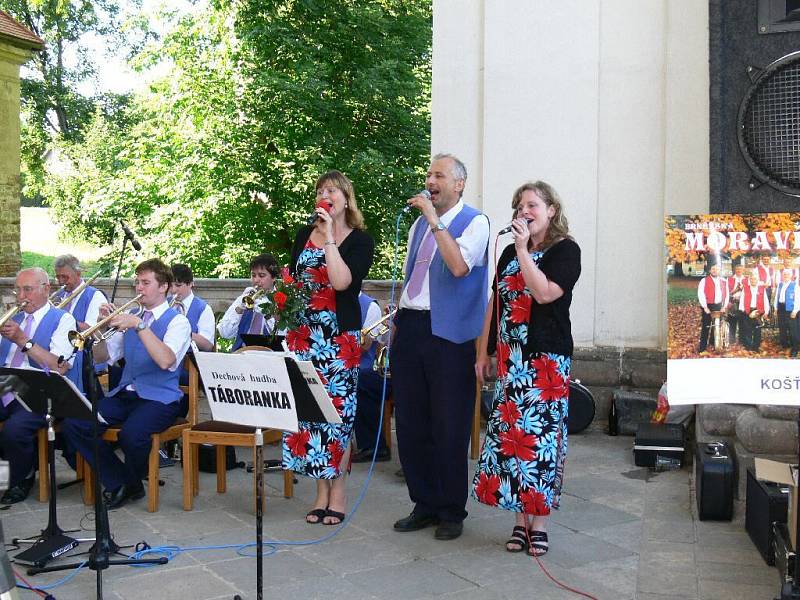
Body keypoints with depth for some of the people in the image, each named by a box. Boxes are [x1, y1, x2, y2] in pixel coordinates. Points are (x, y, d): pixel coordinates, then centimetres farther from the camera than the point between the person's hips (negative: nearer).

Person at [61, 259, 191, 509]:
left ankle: (132, 484, 0)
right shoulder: (131, 317, 16)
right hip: (125, 394, 6)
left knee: (131, 433, -35)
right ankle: (119, 482, -1)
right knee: (73, 424, -15)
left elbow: (166, 361, -23)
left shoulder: (177, 321, -4)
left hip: (160, 397, -6)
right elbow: (102, 357, 16)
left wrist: (139, 325, -25)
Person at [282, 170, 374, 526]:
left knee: (337, 408, -3)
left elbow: (342, 281, -18)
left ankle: (338, 491, 9)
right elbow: (291, 279, 21)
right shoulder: (304, 235, 13)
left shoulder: (360, 240, -2)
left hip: (339, 337, -4)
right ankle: (322, 490, 16)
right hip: (303, 334, 5)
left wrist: (329, 238, -17)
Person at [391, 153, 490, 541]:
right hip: (410, 328, 7)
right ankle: (425, 505, 24)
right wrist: (397, 322, 16)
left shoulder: (474, 222, -4)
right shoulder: (419, 224, 17)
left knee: (449, 428, 1)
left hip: (448, 335, -7)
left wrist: (434, 220, -19)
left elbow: (459, 266, -22)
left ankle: (452, 512, 16)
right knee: (410, 423, 10)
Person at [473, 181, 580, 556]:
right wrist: (483, 352, 15)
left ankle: (539, 522, 6)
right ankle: (520, 520, 12)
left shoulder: (565, 250, -3)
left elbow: (545, 293, -19)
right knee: (508, 435, 3)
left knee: (540, 436, -5)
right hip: (510, 360, 6)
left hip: (546, 360, -5)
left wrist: (523, 249, -16)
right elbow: (496, 303, 18)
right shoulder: (509, 253, 16)